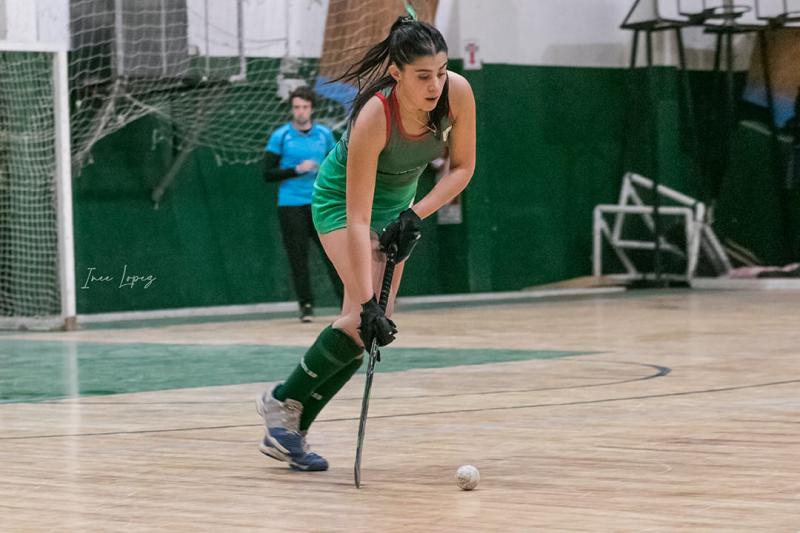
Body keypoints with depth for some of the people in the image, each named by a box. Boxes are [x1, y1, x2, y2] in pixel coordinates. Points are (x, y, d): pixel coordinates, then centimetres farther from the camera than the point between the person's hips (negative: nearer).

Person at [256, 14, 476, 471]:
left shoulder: (458, 93, -25)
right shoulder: (373, 117, -38)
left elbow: (463, 167, -7)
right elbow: (357, 219, -38)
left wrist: (416, 214, -21)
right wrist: (367, 303, -41)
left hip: (397, 200, 5)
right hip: (342, 198, -5)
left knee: (375, 322, -4)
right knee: (364, 320, -22)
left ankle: (292, 429, 4)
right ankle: (282, 402, -2)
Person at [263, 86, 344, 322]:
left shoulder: (324, 134, 9)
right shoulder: (280, 136, 0)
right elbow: (268, 174, -3)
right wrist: (297, 170, -14)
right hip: (291, 205, -2)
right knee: (298, 256, -2)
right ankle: (306, 305, 5)